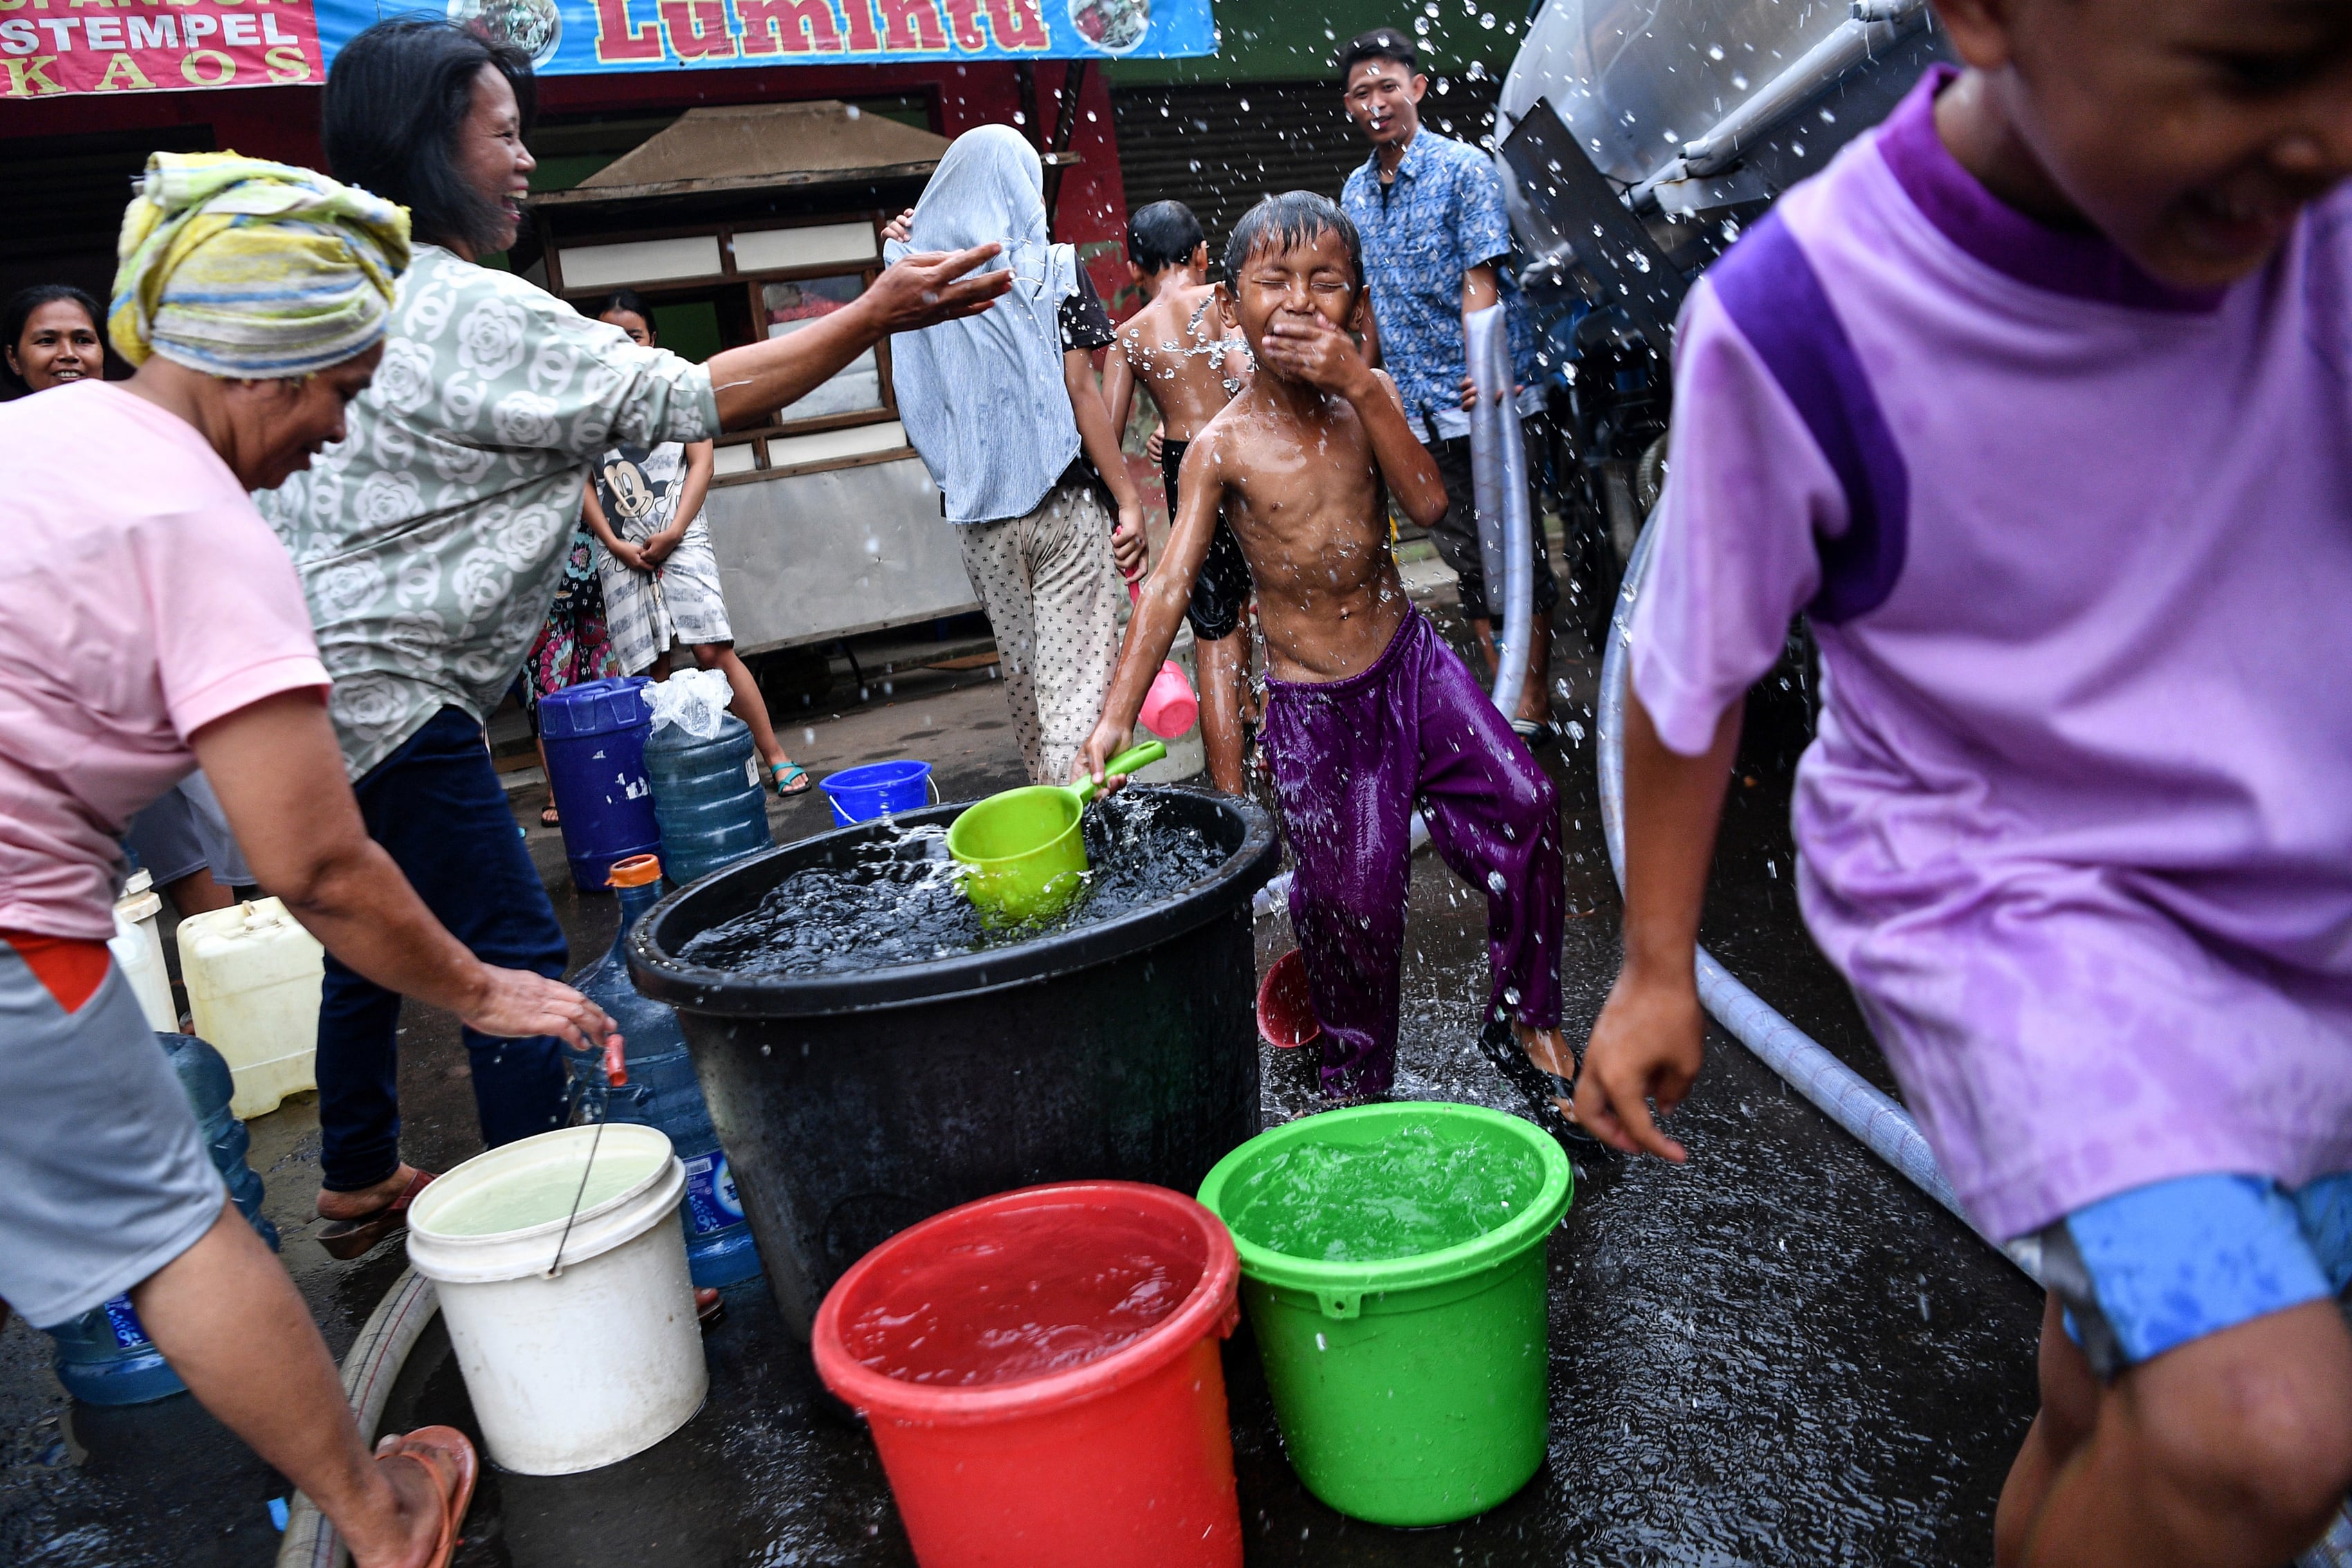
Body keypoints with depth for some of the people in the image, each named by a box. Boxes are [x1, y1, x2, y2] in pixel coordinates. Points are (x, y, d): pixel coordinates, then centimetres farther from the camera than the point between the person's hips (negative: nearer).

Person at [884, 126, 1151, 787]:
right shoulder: (1053, 270, -3)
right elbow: (1081, 392, -10)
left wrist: (901, 256, 21)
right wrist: (1130, 500, -7)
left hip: (978, 513, 4)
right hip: (1062, 504, -4)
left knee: (1022, 669, 18)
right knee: (1077, 674, -4)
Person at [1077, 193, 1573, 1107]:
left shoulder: (1368, 396, 0)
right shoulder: (1224, 446, -11)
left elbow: (1428, 504, -14)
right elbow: (1172, 584, -15)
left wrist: (1362, 388, -23)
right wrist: (1116, 718, -24)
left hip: (1408, 659, 4)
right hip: (1312, 706, -3)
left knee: (1524, 807, -5)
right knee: (1351, 900, 3)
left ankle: (1526, 1013, 18)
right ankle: (1357, 1084, 28)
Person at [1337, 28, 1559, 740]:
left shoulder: (1465, 169, -6)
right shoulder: (1355, 192, 12)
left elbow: (1481, 282, -15)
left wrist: (1483, 373, -28)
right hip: (1418, 411, 6)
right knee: (1466, 558, 11)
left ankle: (1533, 706, 5)